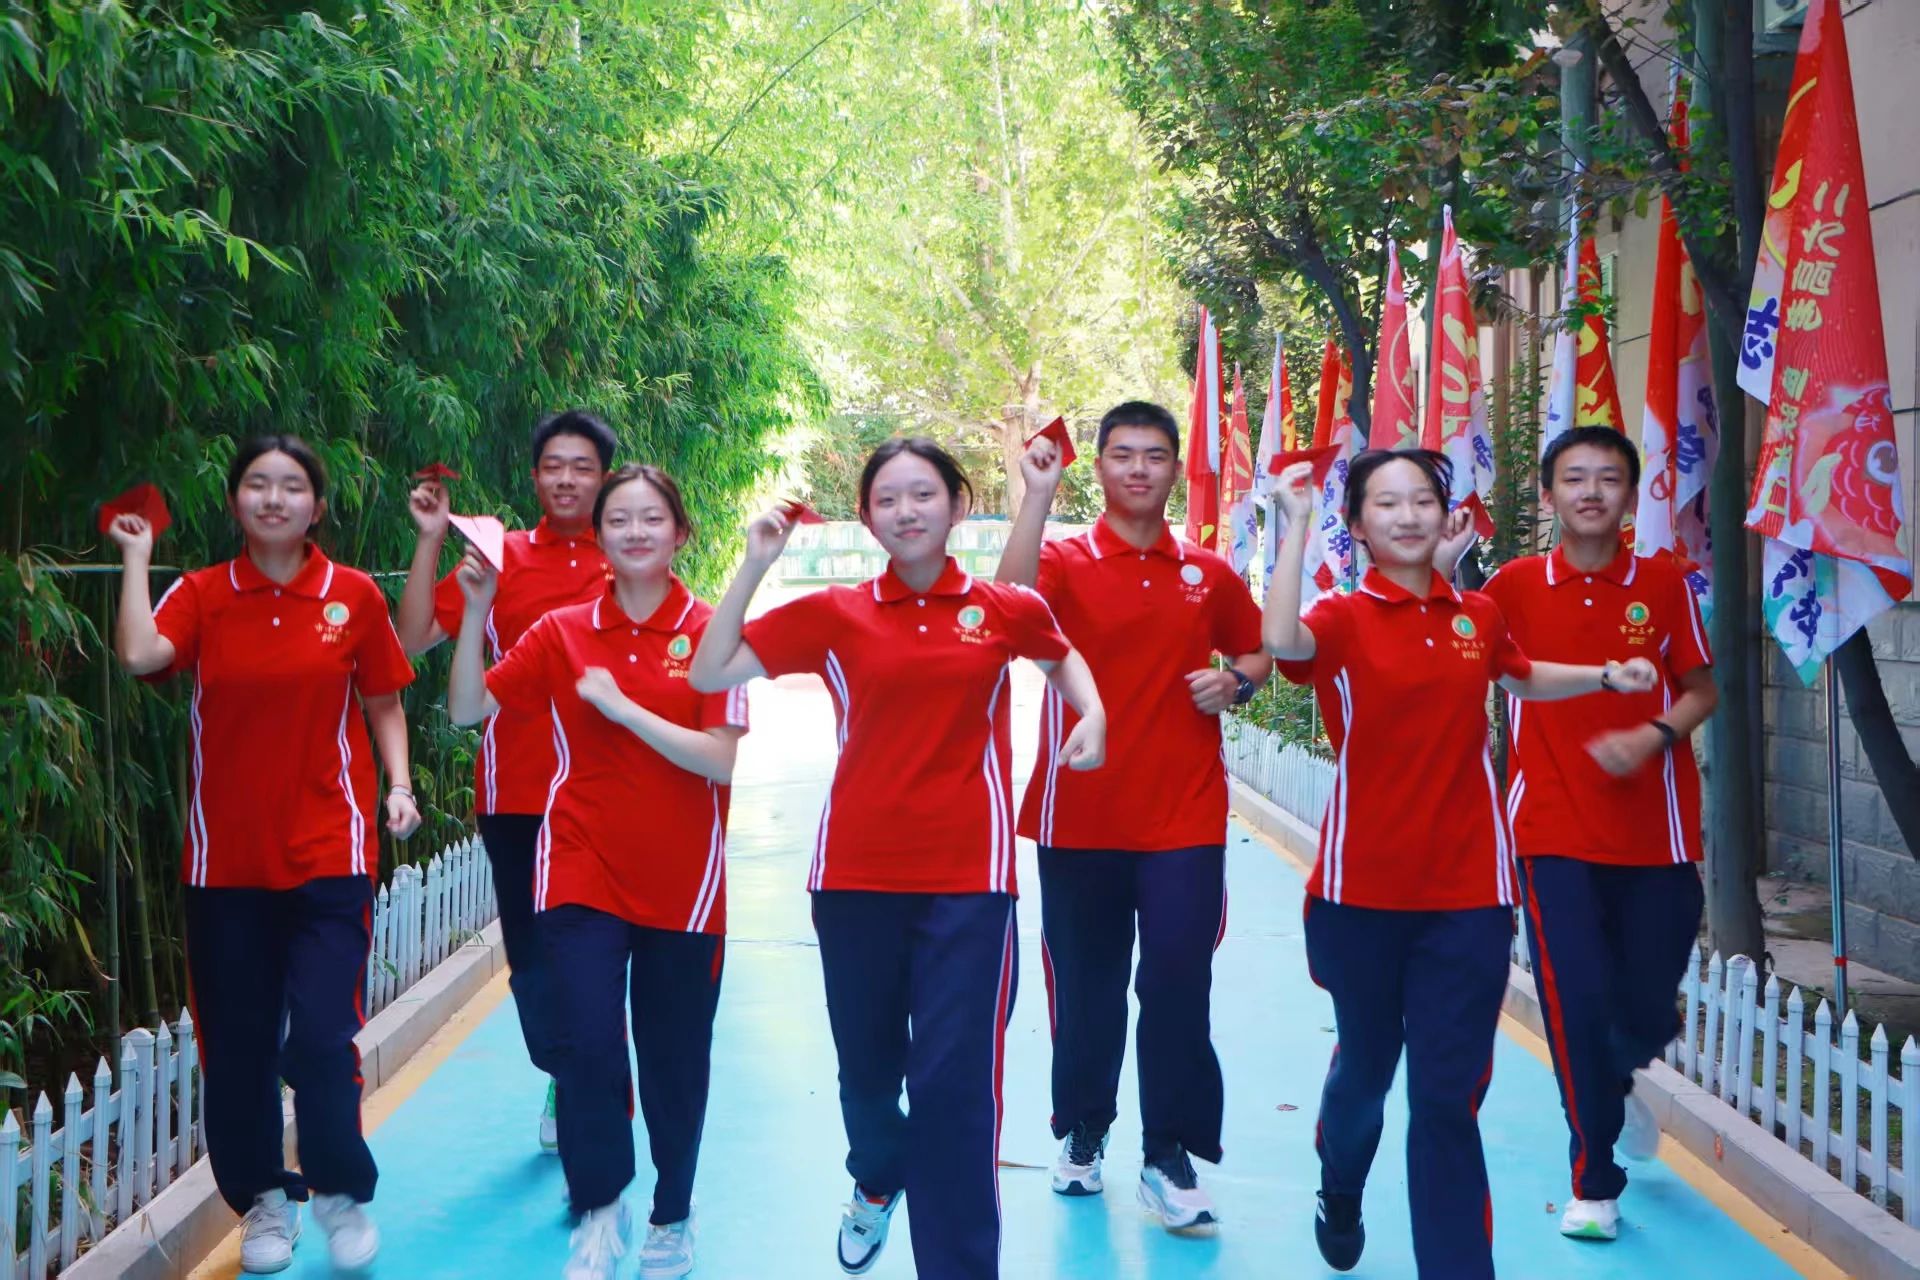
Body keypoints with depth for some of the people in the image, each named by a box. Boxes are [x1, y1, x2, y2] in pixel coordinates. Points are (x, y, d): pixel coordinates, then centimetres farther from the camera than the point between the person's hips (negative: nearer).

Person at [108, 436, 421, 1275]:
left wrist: (398, 786, -5)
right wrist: (135, 556, -11)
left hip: (328, 853, -2)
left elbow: (383, 704, 8)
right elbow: (139, 654, -18)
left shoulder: (354, 596, 0)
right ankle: (263, 1199, 27)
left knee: (319, 1035, -9)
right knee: (236, 1041, 7)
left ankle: (341, 1192, 15)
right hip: (227, 855, 2)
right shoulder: (201, 595, 1)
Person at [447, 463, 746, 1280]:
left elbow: (719, 759, -14)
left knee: (674, 1059, 10)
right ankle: (600, 1213, 13)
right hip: (582, 870, 1)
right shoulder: (561, 632, 2)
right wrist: (475, 612, -11)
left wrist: (619, 704, -18)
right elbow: (467, 711, -1)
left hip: (681, 880, -1)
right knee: (586, 1046, -11)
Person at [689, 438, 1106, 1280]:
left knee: (956, 1078, -5)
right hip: (857, 871, 1)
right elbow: (710, 674, -4)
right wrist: (755, 565, -9)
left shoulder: (1004, 609, 2)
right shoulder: (834, 614, 1)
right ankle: (876, 1183, 48)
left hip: (967, 877, -1)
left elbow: (1061, 653, 25)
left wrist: (1092, 715, 6)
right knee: (867, 1064, 16)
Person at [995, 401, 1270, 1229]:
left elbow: (1258, 651, 22)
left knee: (1178, 988, -3)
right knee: (1087, 987, 10)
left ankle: (1169, 1157, 5)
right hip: (1080, 816, -1)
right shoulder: (1067, 562, -2)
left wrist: (1237, 681, -1)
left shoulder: (1208, 573, 8)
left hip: (1185, 819, 1)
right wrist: (1038, 492, -29)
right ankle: (1081, 1131, 29)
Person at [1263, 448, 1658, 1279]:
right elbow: (1281, 643, -32)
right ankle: (1340, 1197, 48)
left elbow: (1521, 677, 27)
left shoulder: (1478, 616, 5)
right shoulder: (1343, 619, -8)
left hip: (1467, 893, 2)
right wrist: (1295, 523, -31)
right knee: (1365, 1064, 18)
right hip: (1364, 888, -1)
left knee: (1448, 1093, 0)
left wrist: (1606, 677, 12)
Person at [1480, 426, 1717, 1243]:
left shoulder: (1663, 583, 0)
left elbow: (1701, 688, 4)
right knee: (1577, 1000, -5)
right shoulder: (1516, 585, -1)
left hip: (1654, 833, 1)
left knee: (1649, 1007, 6)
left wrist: (1654, 734, -16)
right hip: (1554, 830, -1)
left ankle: (1615, 1082, 44)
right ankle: (1595, 1181, 14)